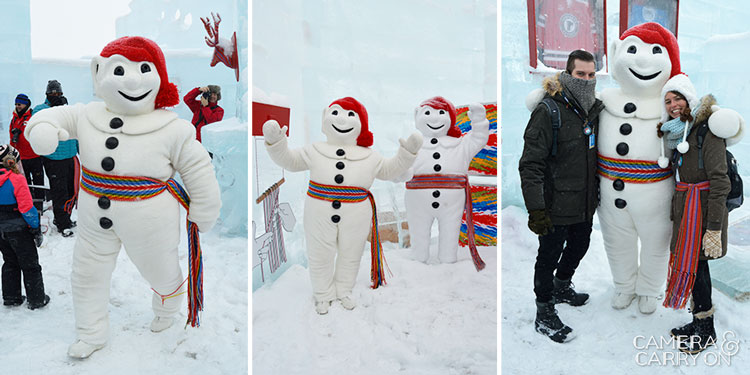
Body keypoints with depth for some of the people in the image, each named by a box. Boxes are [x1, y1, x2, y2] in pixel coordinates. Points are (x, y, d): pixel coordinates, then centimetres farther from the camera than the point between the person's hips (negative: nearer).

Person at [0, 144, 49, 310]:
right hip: (18, 230, -6)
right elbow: (27, 208, -19)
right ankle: (37, 299, 12)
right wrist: (36, 229, -10)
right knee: (30, 265, 5)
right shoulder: (17, 179, -19)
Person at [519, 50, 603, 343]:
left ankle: (561, 288, 51)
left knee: (579, 246, 25)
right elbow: (530, 164, -23)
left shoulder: (593, 109, 6)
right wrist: (535, 208, -28)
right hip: (557, 205, -8)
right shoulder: (548, 111, -19)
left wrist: (596, 193, 22)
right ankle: (544, 316, 22)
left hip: (585, 204, 8)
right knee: (549, 256, 5)